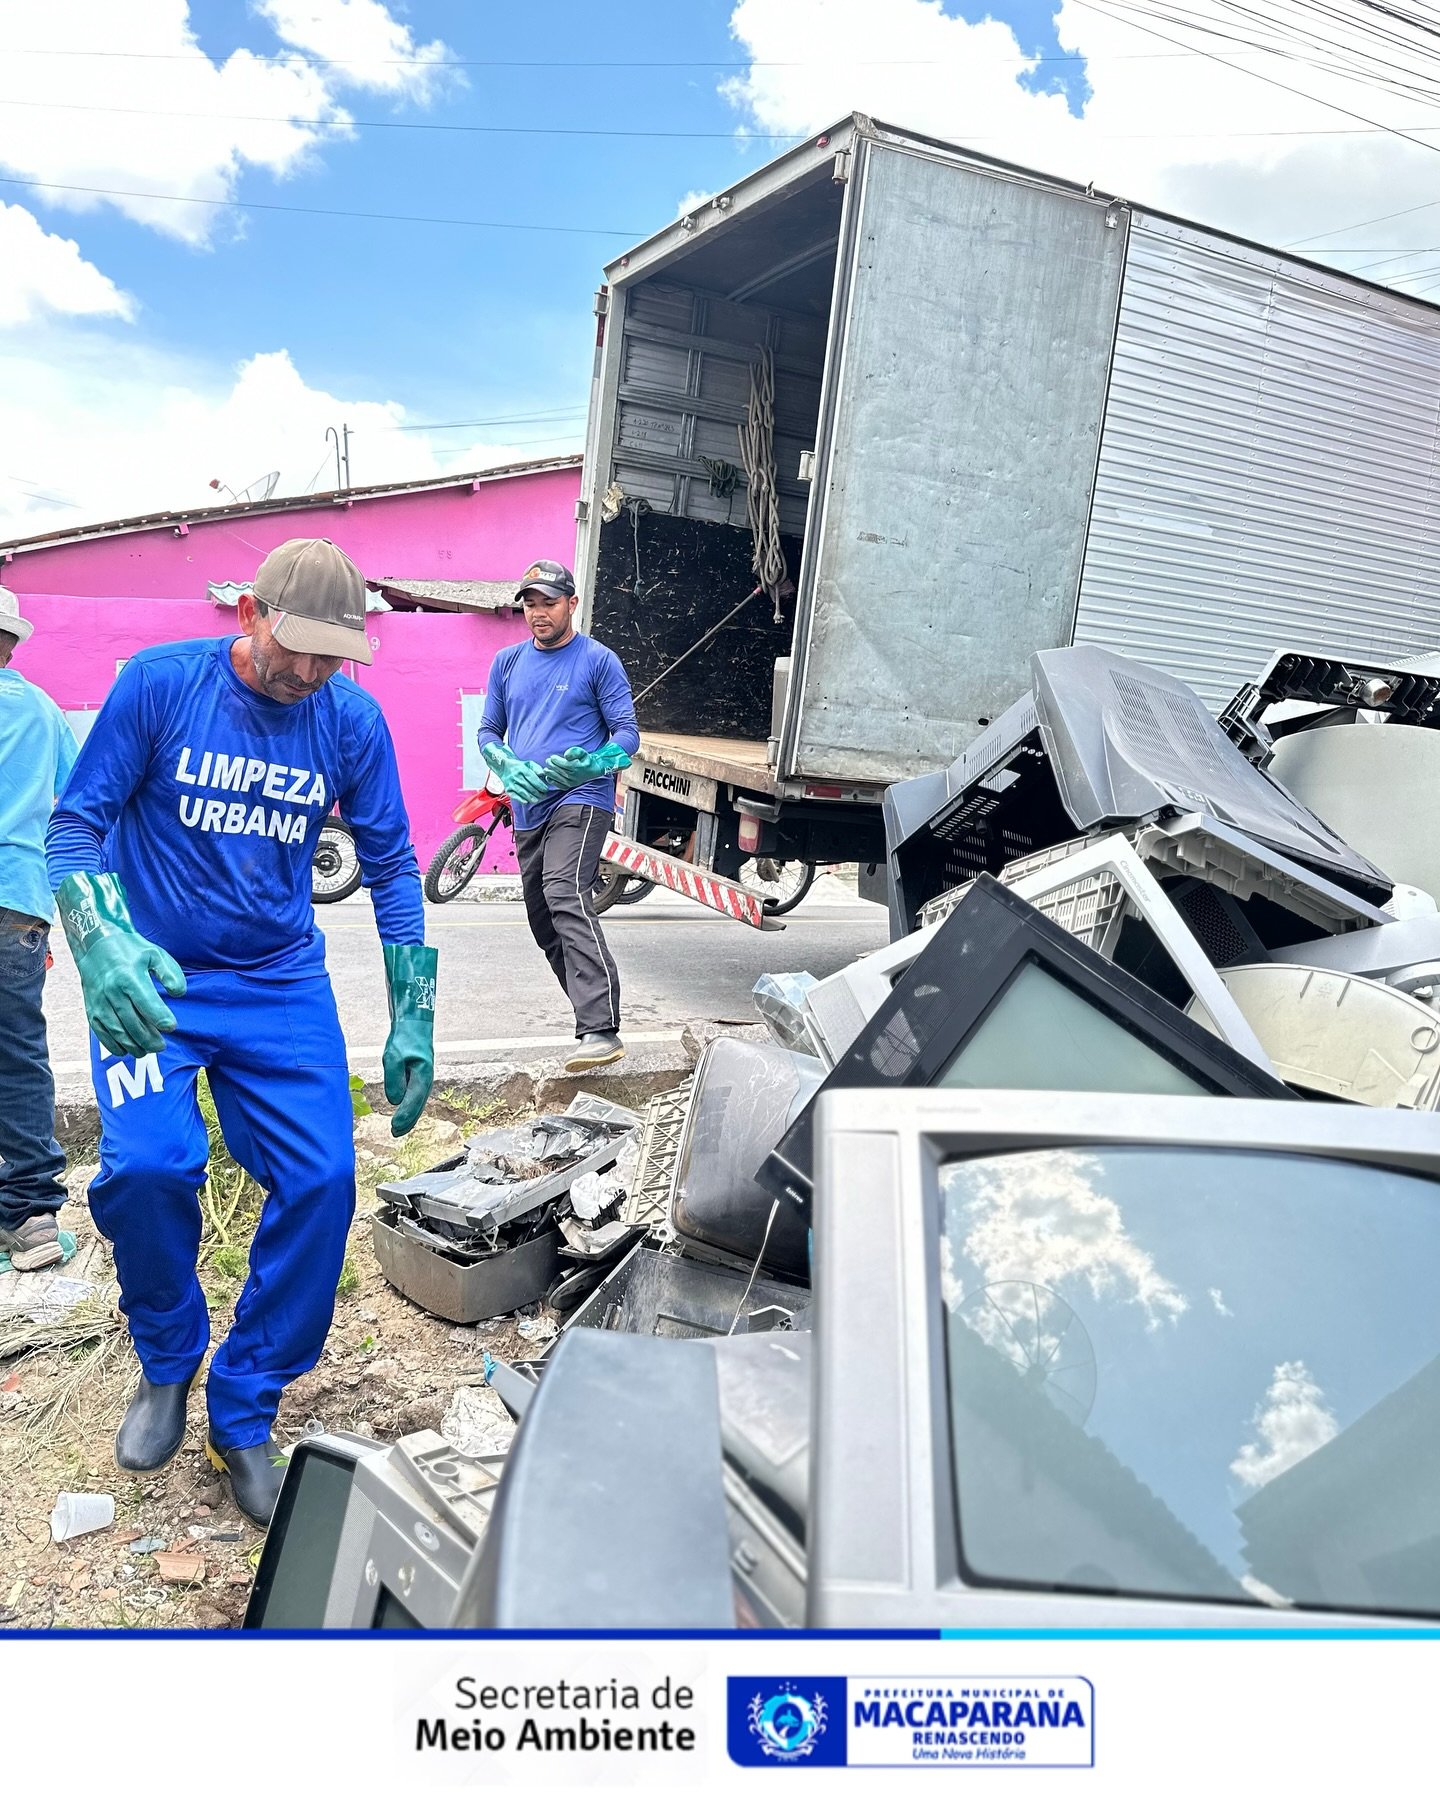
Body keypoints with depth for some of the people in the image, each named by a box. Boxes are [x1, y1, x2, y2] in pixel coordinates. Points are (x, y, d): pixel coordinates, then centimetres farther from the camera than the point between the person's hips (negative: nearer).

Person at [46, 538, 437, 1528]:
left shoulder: (353, 720, -3)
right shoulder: (160, 683, -9)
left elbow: (391, 864, 3)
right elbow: (75, 822, -6)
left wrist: (413, 1020, 0)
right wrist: (102, 945, -25)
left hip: (282, 982, 2)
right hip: (152, 981, -2)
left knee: (322, 1181, -11)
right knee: (146, 1167, -21)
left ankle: (243, 1411, 11)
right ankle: (167, 1363, 12)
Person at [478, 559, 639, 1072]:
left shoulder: (598, 661, -2)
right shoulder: (508, 662, 14)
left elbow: (627, 732, -4)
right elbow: (488, 731, 17)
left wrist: (590, 764, -25)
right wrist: (509, 768, -6)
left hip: (580, 800, -7)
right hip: (528, 808, 7)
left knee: (565, 895, -27)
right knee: (543, 919, 10)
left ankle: (600, 1030, -34)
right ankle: (592, 1008, 26)